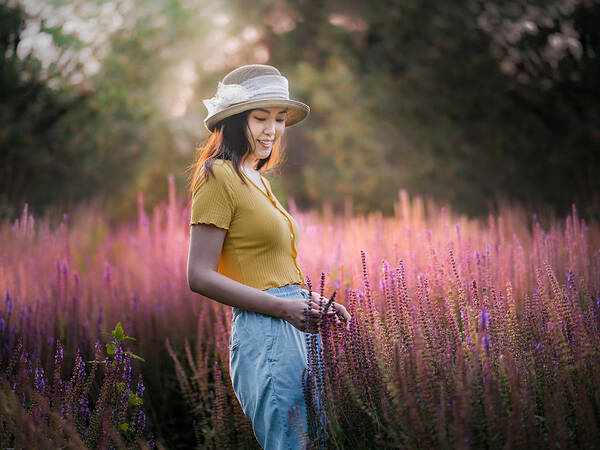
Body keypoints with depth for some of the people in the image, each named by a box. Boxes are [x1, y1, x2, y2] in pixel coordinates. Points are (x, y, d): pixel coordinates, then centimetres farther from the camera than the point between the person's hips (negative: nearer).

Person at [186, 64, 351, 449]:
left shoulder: (258, 179, 19)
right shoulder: (220, 176, -8)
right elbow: (200, 277, -14)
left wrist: (313, 301, 6)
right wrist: (284, 307, -17)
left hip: (295, 327, 9)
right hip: (266, 333, -9)